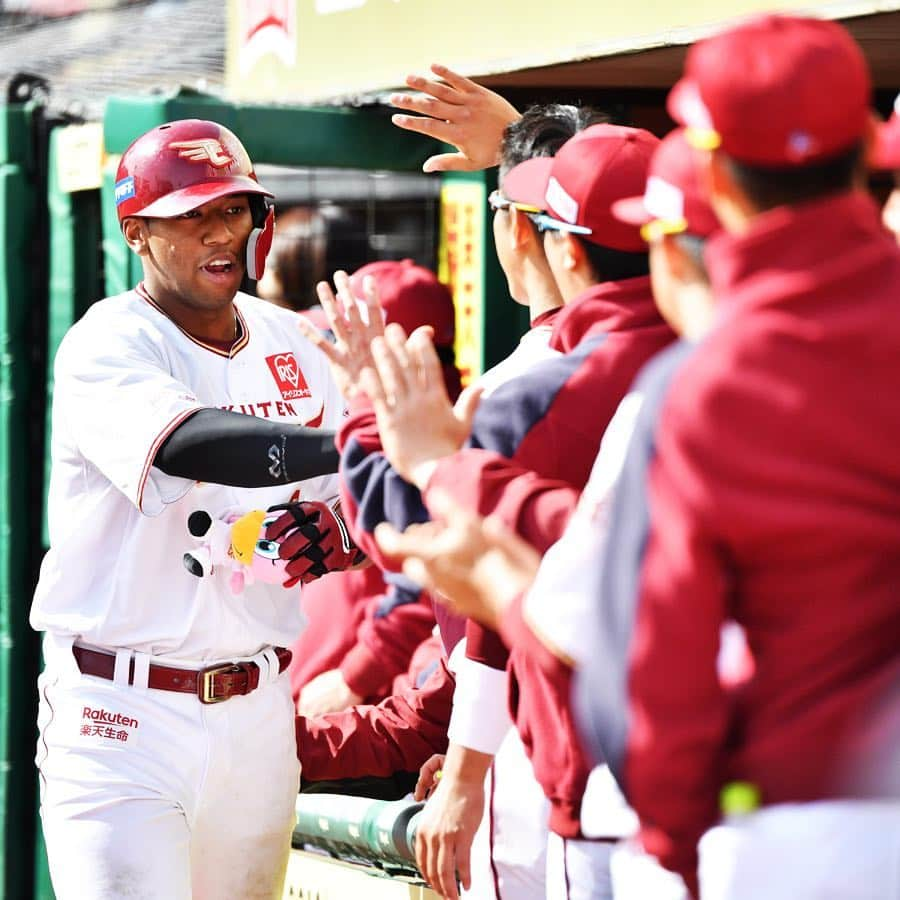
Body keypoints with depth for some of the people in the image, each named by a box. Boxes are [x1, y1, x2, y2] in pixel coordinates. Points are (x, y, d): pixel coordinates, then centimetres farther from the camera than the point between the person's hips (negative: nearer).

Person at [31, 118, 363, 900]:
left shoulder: (288, 344, 9)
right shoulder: (107, 347, -12)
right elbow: (188, 445, -32)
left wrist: (340, 534, -11)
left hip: (260, 711, 6)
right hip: (125, 718, -6)